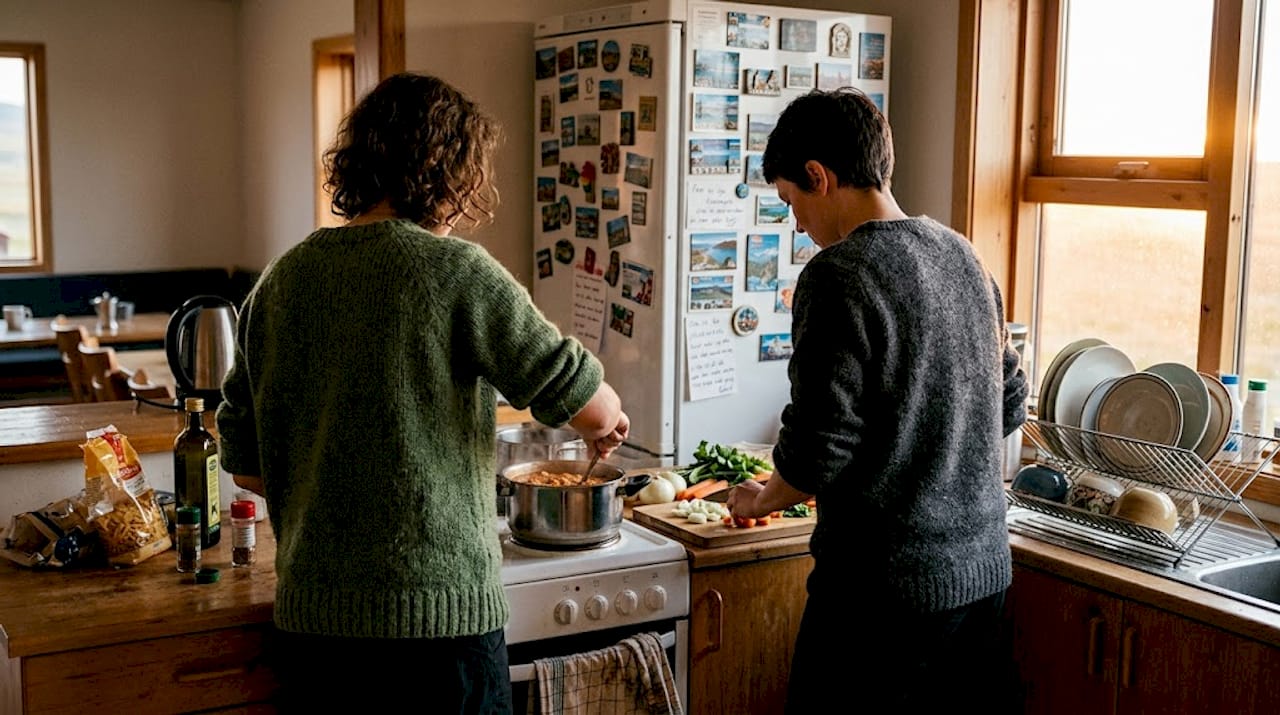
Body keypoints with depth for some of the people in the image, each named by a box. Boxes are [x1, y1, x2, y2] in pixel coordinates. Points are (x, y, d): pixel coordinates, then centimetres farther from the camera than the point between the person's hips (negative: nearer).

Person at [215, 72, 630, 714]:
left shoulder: (279, 282, 4)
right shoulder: (455, 270, -13)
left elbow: (245, 466, 10)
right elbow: (582, 399, -10)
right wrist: (610, 419, 12)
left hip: (306, 613, 6)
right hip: (436, 613, -5)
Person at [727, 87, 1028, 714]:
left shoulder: (838, 275, -16)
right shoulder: (962, 255, 7)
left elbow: (817, 454, -18)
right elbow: (1008, 406, 16)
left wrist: (760, 499, 1)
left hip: (886, 589, -8)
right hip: (984, 568, 8)